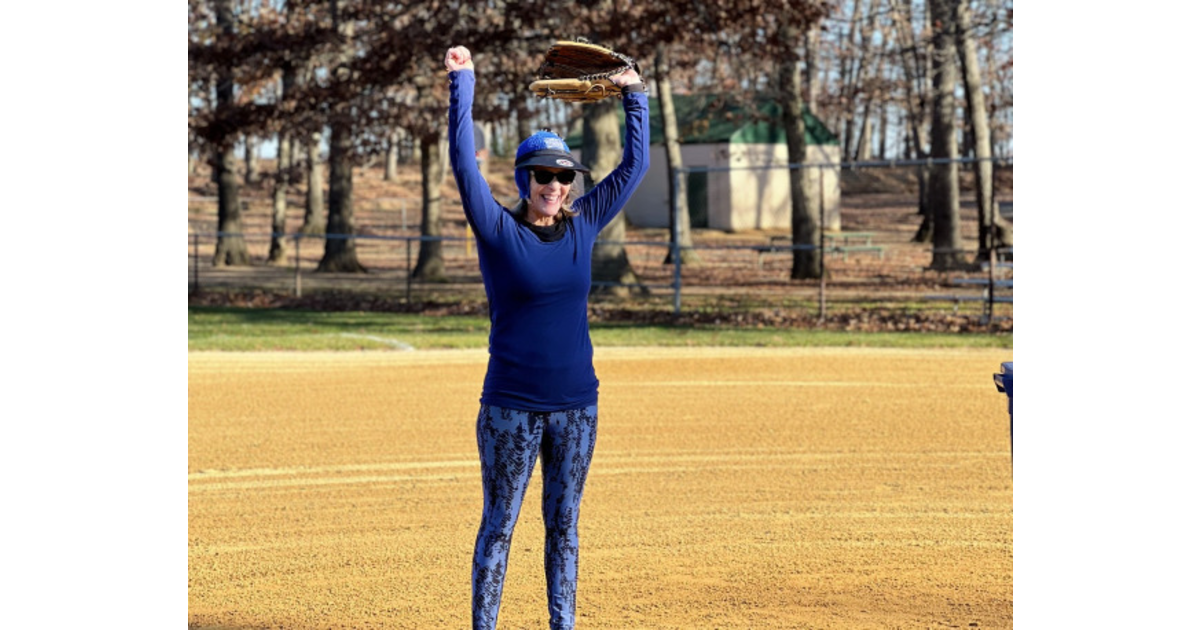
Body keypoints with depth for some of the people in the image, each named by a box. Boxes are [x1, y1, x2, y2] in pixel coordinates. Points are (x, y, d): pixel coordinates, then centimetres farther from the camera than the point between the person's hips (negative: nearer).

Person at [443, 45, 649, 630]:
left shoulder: (582, 226, 6)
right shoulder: (499, 230, -5)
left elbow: (634, 164, 12)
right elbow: (464, 163, -14)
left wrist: (634, 96, 7)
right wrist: (461, 83, -18)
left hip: (576, 405, 4)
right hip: (510, 405, -4)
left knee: (564, 522, 10)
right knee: (499, 523, 1)